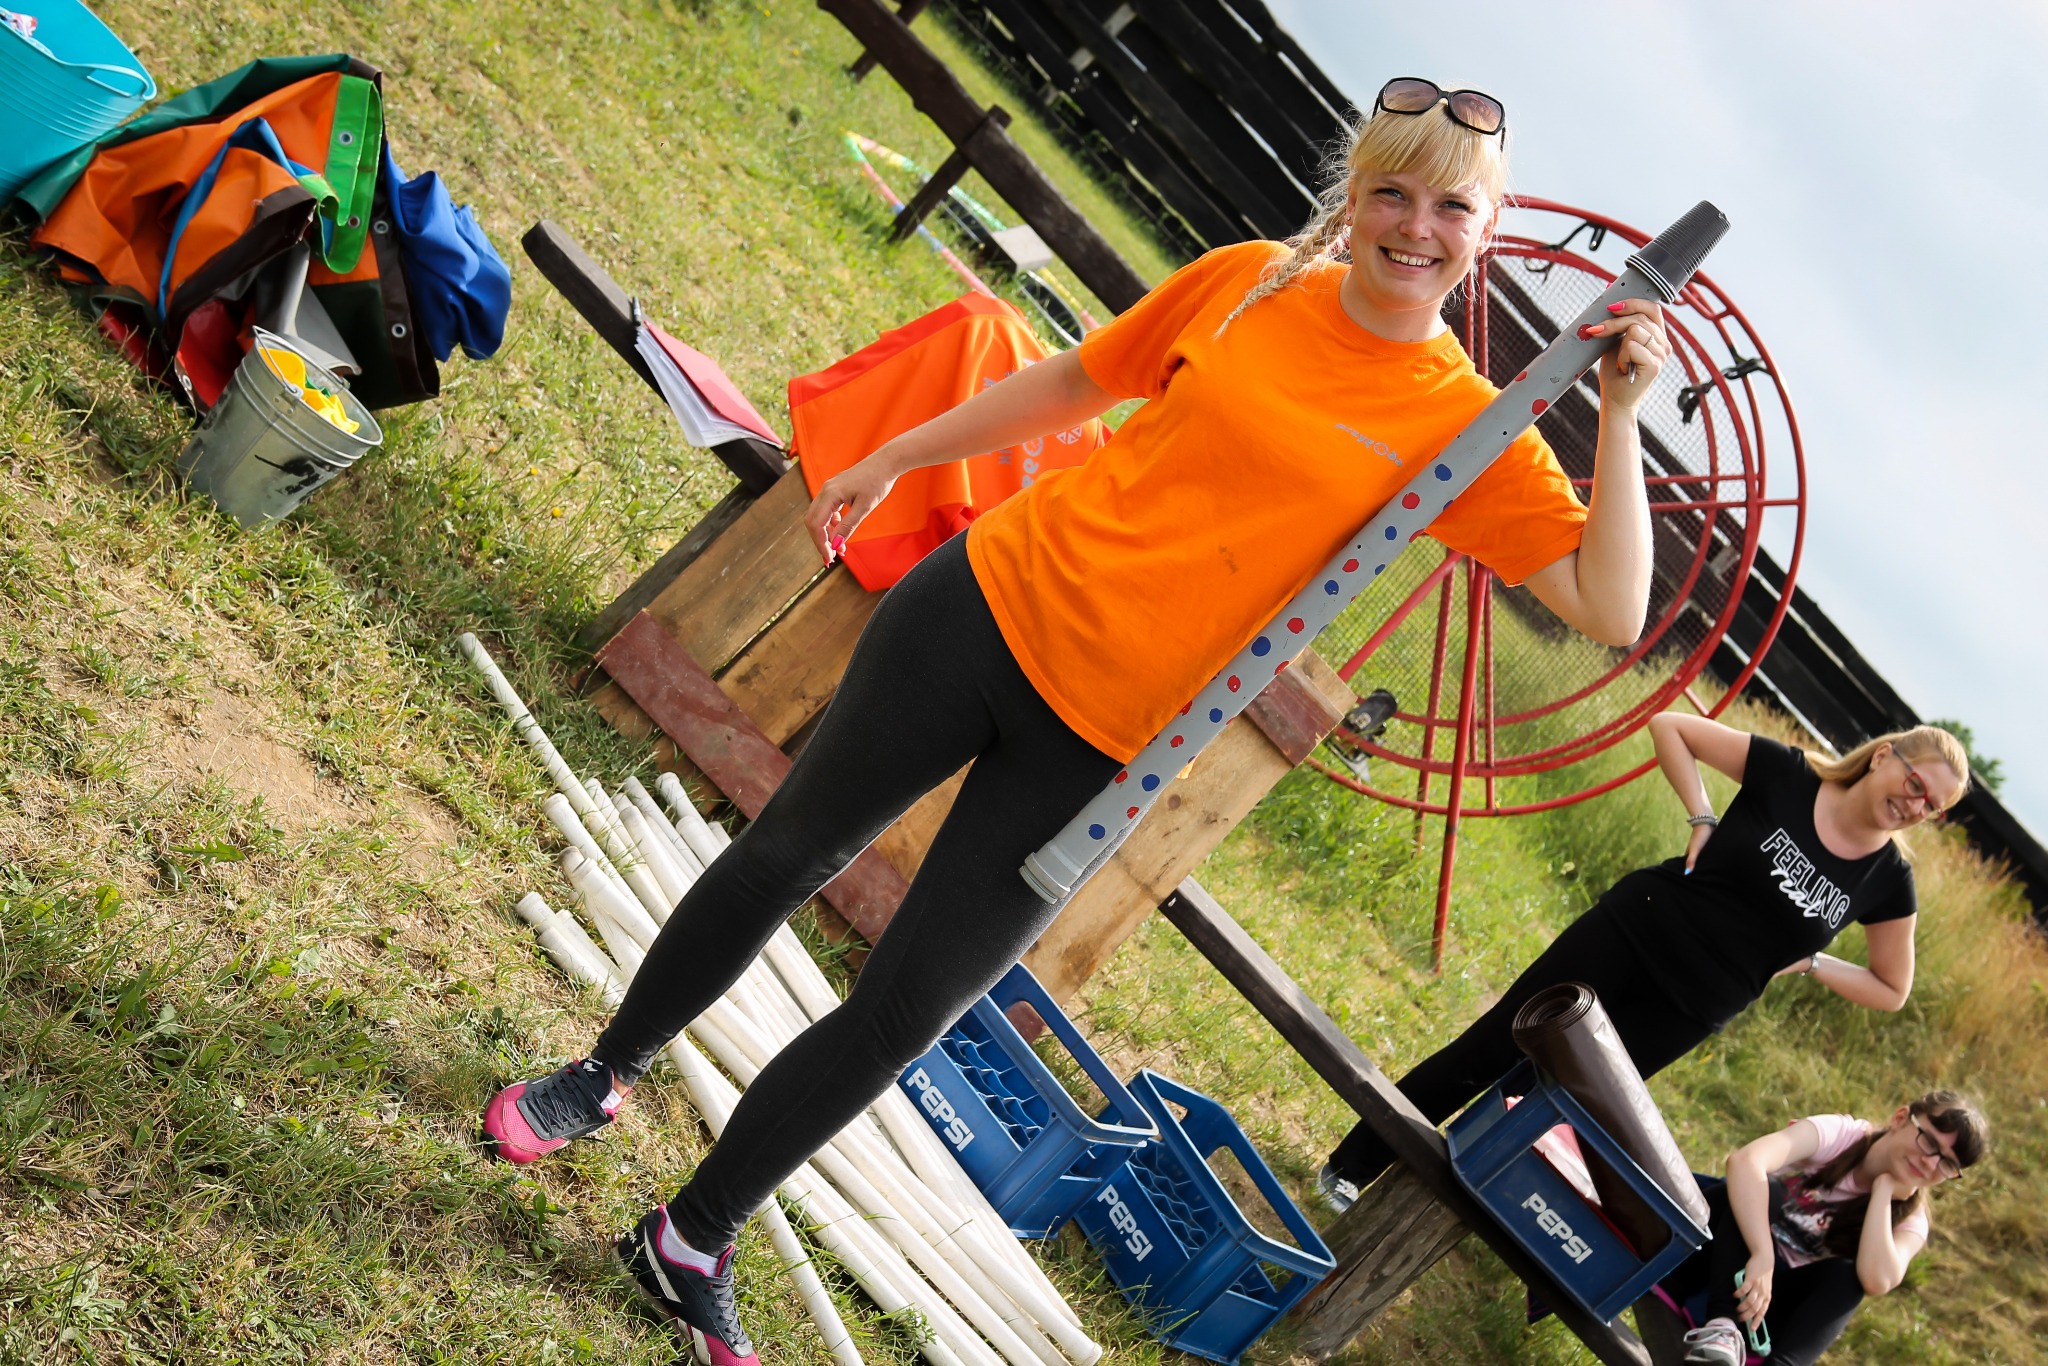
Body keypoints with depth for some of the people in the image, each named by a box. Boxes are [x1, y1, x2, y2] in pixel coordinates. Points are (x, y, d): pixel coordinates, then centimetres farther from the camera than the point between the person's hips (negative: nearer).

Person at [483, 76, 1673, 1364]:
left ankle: (695, 1243, 24)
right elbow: (1069, 384, 12)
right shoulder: (1249, 283, -1)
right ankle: (604, 1074, 40)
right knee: (788, 851, 14)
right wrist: (890, 459, 17)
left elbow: (1612, 607, -13)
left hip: (1099, 745, -1)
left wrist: (1620, 412, -21)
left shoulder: (1467, 428, -6)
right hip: (996, 602, 2)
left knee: (902, 1017, 4)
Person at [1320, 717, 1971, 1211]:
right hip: (1634, 930, -1)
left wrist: (1808, 963, -5)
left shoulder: (1887, 881, -4)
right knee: (1485, 1052, 2)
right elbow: (1669, 726, -1)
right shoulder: (1787, 776, -7)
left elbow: (1891, 989, 8)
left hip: (1688, 1009, 1)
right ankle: (1352, 1166, 15)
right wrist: (1702, 819, -9)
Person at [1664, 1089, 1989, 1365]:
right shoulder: (1837, 1135, -12)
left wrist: (1884, 1189, -21)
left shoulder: (1908, 1219, -4)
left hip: (1779, 1301, 2)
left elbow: (1877, 1280, -28)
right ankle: (1721, 1327, -40)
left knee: (1847, 1274, -27)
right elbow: (1745, 1161, -33)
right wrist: (1762, 1258, -42)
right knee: (1764, 1187, -29)